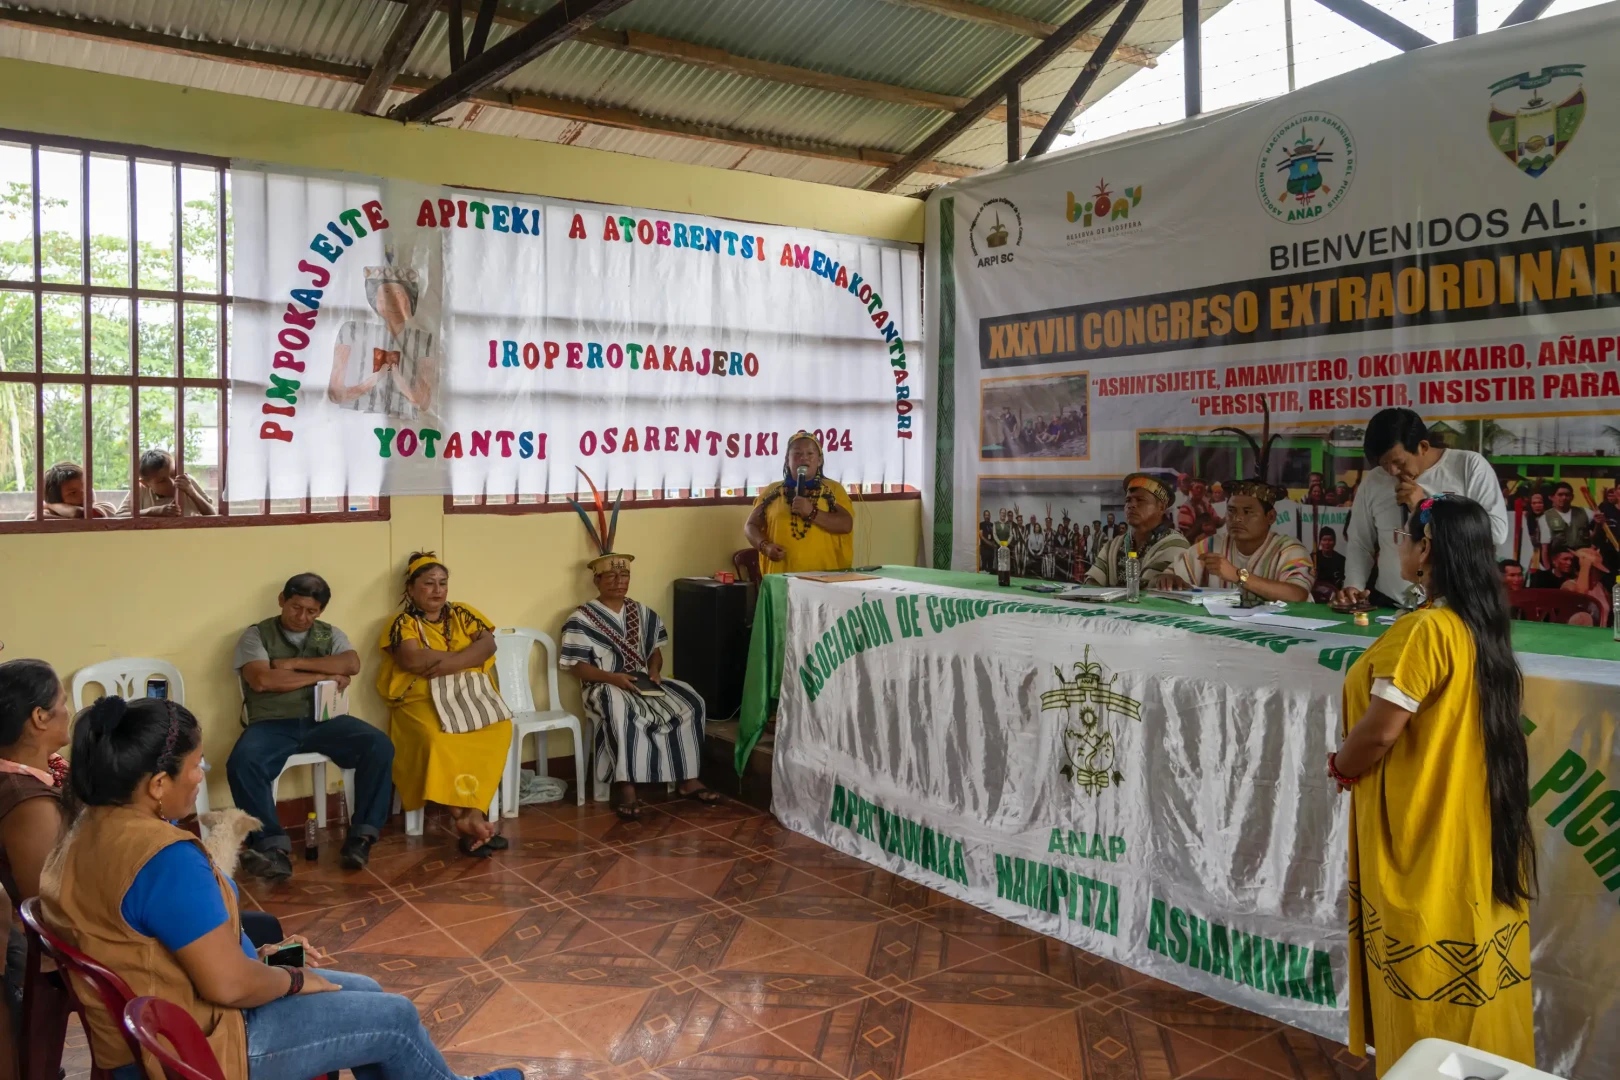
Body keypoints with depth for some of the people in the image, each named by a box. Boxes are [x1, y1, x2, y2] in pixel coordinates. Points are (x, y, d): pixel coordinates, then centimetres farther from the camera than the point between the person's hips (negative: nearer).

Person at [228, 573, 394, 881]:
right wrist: (322, 675, -6)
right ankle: (274, 847, -30)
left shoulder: (331, 634, 16)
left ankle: (361, 836, -20)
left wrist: (294, 663, -8)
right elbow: (261, 680, -10)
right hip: (272, 723, -2)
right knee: (241, 763, -34)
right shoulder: (255, 635, 7)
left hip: (323, 720, 2)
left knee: (379, 746, -24)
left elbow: (352, 664, -4)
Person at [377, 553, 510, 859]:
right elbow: (412, 659, -13)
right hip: (422, 700, -3)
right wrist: (465, 654, -7)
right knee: (437, 738, -35)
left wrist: (454, 663, -17)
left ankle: (471, 815, -29)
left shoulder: (463, 614, 17)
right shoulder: (403, 623, 6)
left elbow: (488, 644, 0)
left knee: (499, 728, -29)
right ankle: (469, 817, -27)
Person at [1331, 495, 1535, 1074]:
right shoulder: (1482, 624, 4)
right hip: (1473, 825, 8)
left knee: (1428, 974, 7)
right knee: (1469, 969, 20)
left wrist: (1340, 766, -3)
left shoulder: (1426, 630, -23)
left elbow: (1380, 729, -23)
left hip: (1424, 830, -8)